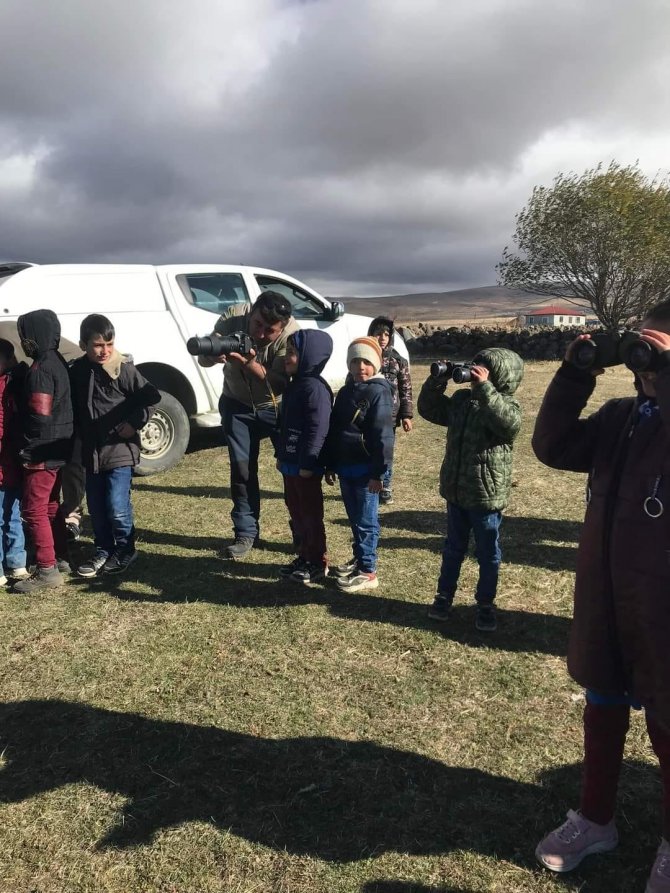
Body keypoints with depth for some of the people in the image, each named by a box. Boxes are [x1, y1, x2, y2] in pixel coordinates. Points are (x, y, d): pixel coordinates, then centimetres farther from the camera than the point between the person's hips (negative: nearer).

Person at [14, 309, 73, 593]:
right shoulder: (57, 362, 11)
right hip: (57, 448, 10)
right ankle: (60, 559, 30)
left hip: (42, 452, -10)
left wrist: (30, 450, -13)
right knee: (50, 506, 20)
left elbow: (39, 416, -24)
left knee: (34, 510, -3)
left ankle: (47, 571, 1)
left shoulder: (40, 370, -20)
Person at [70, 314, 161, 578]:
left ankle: (125, 551, 16)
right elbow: (73, 407, 16)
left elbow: (151, 398, -10)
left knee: (117, 507, -5)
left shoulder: (124, 369, -12)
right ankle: (103, 551, 28)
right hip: (91, 451, 5)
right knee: (96, 507, 12)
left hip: (120, 450, -5)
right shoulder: (77, 371, 4)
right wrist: (79, 433, 8)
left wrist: (134, 423, -14)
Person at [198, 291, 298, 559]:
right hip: (237, 404, 2)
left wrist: (250, 363, -47)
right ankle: (246, 533, 10)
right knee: (242, 468, -2)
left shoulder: (291, 333, -29)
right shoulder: (233, 317, -23)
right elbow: (203, 360, -20)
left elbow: (280, 384, -33)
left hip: (278, 406, -1)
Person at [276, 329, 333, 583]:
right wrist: (280, 454, 21)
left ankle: (318, 563, 12)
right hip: (290, 462, 10)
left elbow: (318, 429, -23)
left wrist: (308, 463, -23)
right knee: (295, 511, 17)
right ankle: (304, 556, 30)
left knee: (311, 513, 1)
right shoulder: (294, 385, 13)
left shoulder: (315, 388, -20)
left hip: (306, 466, -10)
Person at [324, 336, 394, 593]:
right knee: (354, 518, 18)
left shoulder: (379, 392, -13)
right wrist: (331, 465, 14)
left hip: (365, 469, -7)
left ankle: (368, 572, 8)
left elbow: (383, 435, -17)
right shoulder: (345, 391, 11)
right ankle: (359, 559, 32)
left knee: (366, 520, 0)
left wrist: (378, 472, -18)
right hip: (345, 467, 7)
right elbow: (334, 430, 15)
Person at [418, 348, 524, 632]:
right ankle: (444, 596, 34)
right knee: (453, 548, 20)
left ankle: (485, 605, 27)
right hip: (455, 491, 6)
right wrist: (437, 381, -6)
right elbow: (429, 409, 10)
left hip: (486, 495, -5)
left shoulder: (506, 403, -14)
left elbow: (509, 424, -36)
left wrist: (484, 388, -39)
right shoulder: (461, 398, 5)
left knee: (488, 554, 11)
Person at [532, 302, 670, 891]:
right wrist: (577, 374, -9)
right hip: (603, 595, 6)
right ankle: (595, 820, 41)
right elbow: (553, 447, -1)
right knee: (602, 708, 20)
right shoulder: (621, 415, 4)